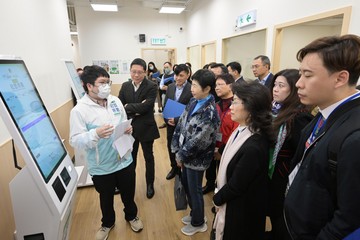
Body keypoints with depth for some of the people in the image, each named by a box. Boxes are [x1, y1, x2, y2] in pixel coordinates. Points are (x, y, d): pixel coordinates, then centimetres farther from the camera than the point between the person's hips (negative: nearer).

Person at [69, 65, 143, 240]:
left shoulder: (115, 101, -1)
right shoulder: (79, 110, -16)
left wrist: (128, 129, -12)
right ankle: (107, 223, 51)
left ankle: (131, 216, 52)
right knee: (106, 198, 22)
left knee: (128, 194, 22)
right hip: (101, 167, -3)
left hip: (124, 160, 4)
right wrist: (96, 134, -34)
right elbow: (75, 141, -17)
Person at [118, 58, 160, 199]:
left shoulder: (152, 86, -14)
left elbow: (145, 107, -25)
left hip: (145, 128, -4)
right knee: (130, 157, 19)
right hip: (129, 127, 4)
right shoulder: (125, 86, 1)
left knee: (148, 157, 14)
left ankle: (150, 184, 34)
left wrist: (128, 107, -14)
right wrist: (135, 110, -19)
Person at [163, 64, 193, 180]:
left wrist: (176, 120, -21)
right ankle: (174, 167, 42)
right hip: (170, 124, 5)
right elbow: (165, 105, 6)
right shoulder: (170, 87, 1)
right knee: (171, 147, 18)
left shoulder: (191, 89, -17)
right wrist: (167, 119, -7)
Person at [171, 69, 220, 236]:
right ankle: (195, 214, 49)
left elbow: (197, 141, -24)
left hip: (196, 158, -8)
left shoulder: (209, 112, -25)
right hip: (186, 154, 8)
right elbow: (181, 124, 2)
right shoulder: (193, 102, 1)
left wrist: (181, 155, -12)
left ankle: (198, 223, 38)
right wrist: (177, 149, -3)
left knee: (194, 190, 11)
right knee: (186, 185, 23)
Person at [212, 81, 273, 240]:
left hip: (241, 210, -7)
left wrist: (217, 198, -7)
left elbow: (236, 186, -24)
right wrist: (219, 194, 2)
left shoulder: (254, 147, -34)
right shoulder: (242, 130, -6)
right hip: (229, 201, 7)